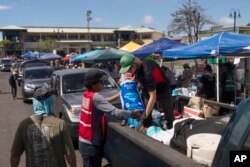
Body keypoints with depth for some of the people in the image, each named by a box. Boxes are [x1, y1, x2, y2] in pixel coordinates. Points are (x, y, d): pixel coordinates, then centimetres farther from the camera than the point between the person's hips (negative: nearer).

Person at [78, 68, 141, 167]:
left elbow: (104, 102, 9)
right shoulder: (95, 97, -22)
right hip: (90, 143, -8)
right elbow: (115, 112, -25)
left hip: (84, 140, 8)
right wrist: (132, 113, -13)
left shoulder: (86, 94, 4)